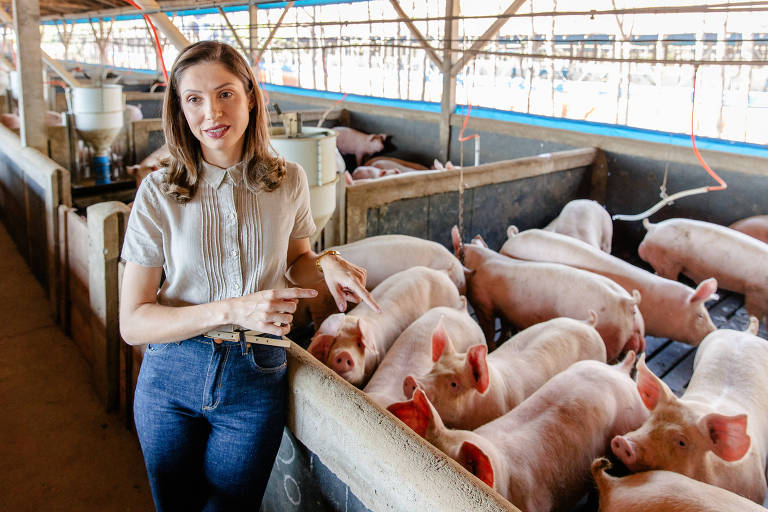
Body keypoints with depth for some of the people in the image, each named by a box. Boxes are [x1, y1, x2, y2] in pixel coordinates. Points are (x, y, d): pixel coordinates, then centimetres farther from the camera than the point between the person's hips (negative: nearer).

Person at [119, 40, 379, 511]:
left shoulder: (288, 182, -4)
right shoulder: (159, 193, -10)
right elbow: (132, 323, -12)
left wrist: (326, 264, -9)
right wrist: (231, 310, -26)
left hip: (256, 383, 0)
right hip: (171, 378, 0)